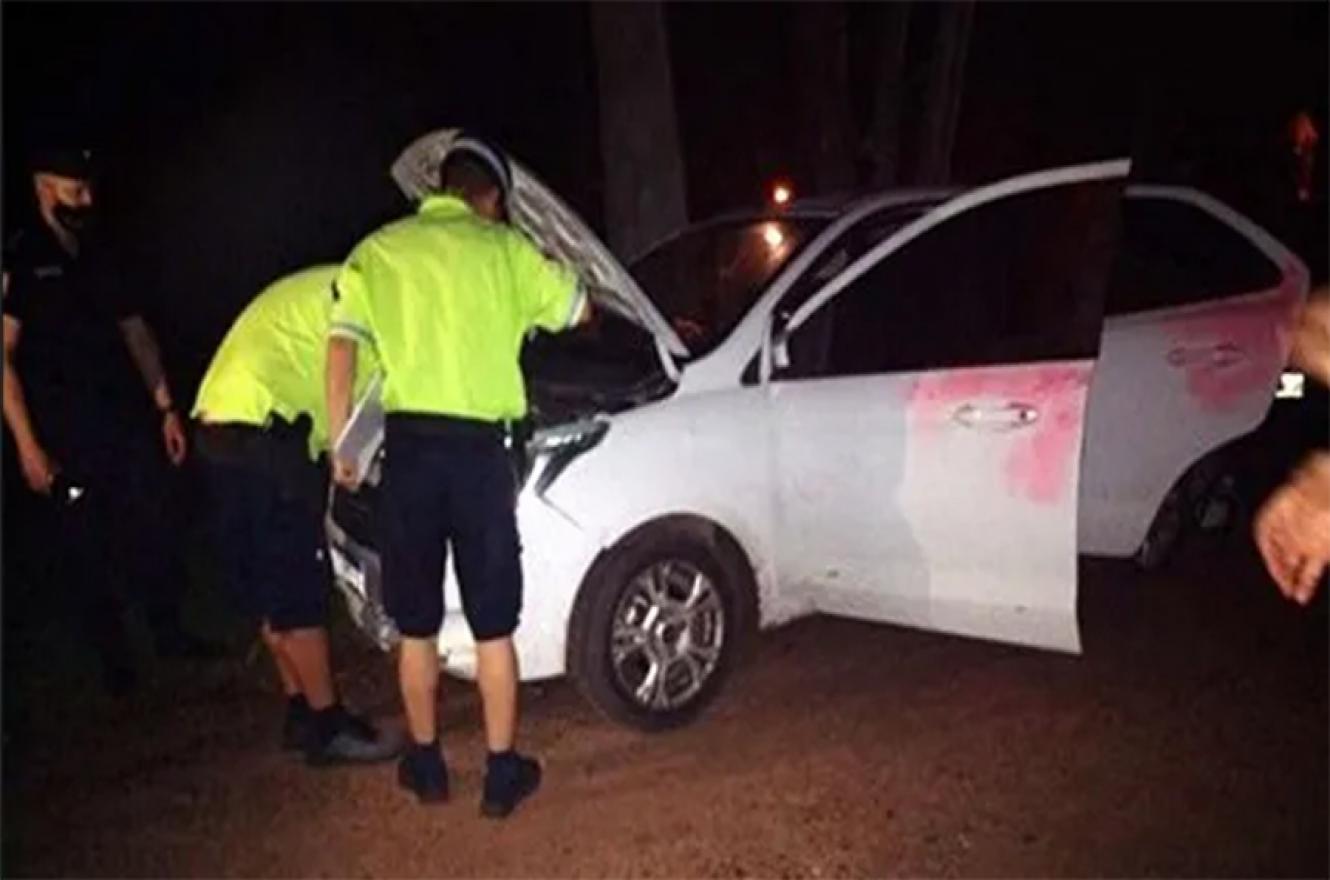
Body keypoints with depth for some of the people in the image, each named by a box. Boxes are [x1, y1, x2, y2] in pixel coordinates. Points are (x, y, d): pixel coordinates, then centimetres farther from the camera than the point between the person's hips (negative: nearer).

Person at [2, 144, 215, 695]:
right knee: (86, 547, 6)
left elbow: (136, 332, 16)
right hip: (66, 434, -5)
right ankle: (113, 657, 19)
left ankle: (170, 633, 25)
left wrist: (165, 408, 11)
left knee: (153, 533, 9)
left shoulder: (97, 257, 12)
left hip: (126, 420, 5)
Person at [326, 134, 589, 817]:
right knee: (492, 624, 9)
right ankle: (502, 772, 17)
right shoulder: (504, 248, 5)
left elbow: (342, 347, 2)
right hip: (478, 445, -1)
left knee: (415, 624, 15)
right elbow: (578, 310, 16)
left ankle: (426, 764, 27)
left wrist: (340, 446, 8)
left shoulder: (379, 249, 9)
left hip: (409, 442, 2)